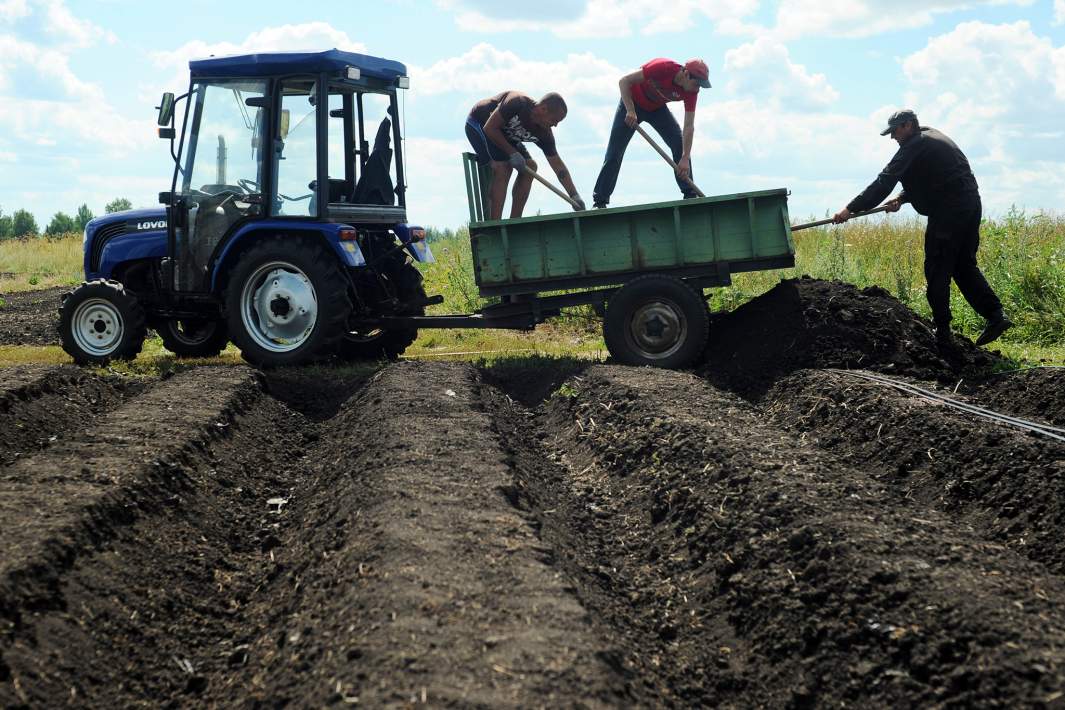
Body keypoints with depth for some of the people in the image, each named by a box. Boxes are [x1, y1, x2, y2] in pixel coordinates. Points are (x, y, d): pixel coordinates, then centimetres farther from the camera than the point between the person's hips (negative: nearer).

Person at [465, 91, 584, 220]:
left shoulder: (544, 134, -16)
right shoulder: (517, 103, -35)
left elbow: (558, 166, -11)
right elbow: (490, 128, -30)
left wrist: (575, 196, -16)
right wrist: (512, 153, -29)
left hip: (504, 133, 7)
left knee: (530, 166, -4)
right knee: (503, 166, -26)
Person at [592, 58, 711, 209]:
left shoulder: (691, 91, -22)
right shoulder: (663, 68, -36)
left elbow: (689, 126, -23)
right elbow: (624, 81, -30)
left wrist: (685, 159, -33)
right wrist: (630, 111, -38)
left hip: (657, 108, 4)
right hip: (632, 104, -4)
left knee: (680, 143, -11)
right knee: (615, 152, -7)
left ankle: (690, 194, -5)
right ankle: (600, 200, -1)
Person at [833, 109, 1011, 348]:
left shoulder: (916, 145, -9)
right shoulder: (933, 138, 21)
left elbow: (885, 181, -14)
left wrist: (851, 209, -14)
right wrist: (901, 198, 9)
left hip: (948, 210, -9)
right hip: (970, 203, 9)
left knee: (937, 270, -1)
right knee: (964, 265, 14)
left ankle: (942, 332, 1)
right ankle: (995, 315, 6)